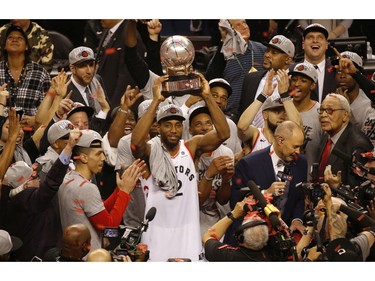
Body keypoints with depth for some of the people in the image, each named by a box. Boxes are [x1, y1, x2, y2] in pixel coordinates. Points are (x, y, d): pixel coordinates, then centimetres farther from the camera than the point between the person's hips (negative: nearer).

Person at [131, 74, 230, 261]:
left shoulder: (191, 147, 3)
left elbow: (223, 133, -10)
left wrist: (208, 97, -20)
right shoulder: (151, 150, -5)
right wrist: (156, 101, -29)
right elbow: (136, 141, -28)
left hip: (188, 230, 2)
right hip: (157, 230, -2)